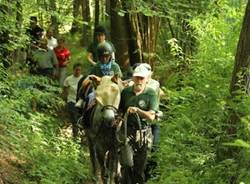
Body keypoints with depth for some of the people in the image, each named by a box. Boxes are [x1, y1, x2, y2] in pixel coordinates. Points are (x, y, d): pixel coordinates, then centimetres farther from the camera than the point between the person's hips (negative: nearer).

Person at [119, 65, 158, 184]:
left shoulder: (151, 94, -3)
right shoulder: (126, 92, 7)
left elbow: (151, 116, -12)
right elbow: (119, 110, 18)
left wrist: (137, 110, -24)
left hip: (142, 132, -2)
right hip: (127, 131, 2)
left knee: (140, 165, 6)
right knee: (126, 164, -5)